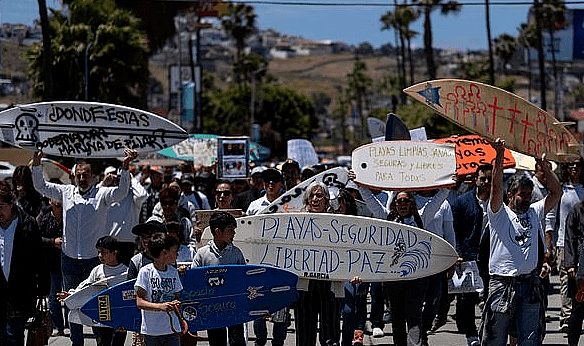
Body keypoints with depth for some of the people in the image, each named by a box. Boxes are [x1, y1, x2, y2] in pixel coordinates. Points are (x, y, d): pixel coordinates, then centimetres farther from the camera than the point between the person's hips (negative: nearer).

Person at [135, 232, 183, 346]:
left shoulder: (174, 272, 11)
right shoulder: (145, 272, -6)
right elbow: (140, 302, -10)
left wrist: (176, 304, -6)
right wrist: (160, 306, -25)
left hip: (172, 330, 4)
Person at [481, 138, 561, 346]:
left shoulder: (535, 212, 16)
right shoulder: (499, 214, 4)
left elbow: (556, 193, 13)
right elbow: (496, 187, -10)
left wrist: (545, 167, 5)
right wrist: (499, 157, -19)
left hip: (530, 283, 4)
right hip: (502, 282, -4)